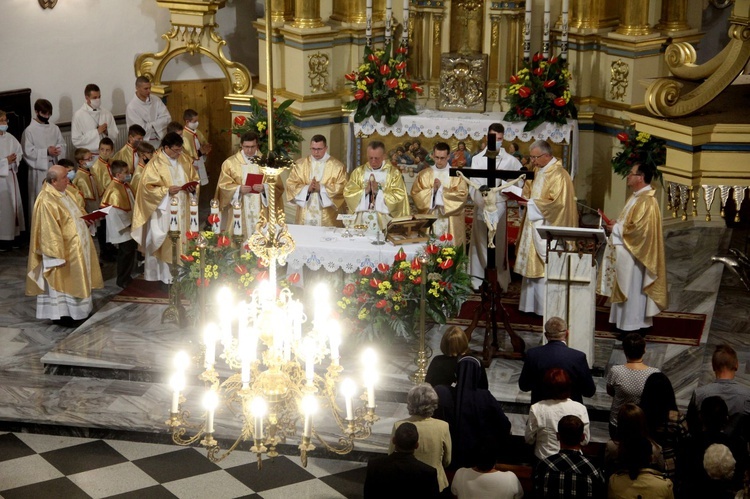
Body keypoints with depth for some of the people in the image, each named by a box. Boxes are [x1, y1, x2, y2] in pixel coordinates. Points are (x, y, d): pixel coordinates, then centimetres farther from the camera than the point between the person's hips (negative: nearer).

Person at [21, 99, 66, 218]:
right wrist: (46, 152, -18)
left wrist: (57, 150, -14)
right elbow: (28, 152, -10)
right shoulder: (29, 130, -6)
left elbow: (63, 146, 9)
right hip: (39, 170, -5)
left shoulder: (54, 128, 8)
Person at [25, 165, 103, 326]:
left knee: (74, 279, 17)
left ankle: (74, 310, 28)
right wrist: (58, 256, -24)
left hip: (75, 247, 10)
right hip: (63, 249, -10)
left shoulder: (63, 194, 7)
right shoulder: (46, 201, -23)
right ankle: (61, 314, 10)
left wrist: (86, 219, 4)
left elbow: (75, 214, 24)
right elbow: (50, 232, -24)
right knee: (62, 280, 0)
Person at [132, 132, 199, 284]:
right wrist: (166, 191, -25)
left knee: (181, 240, 10)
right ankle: (165, 275, 7)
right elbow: (148, 186, -14)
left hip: (182, 209, 6)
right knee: (165, 241, -1)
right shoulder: (155, 164, -12)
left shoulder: (184, 160, 6)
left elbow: (194, 177, 15)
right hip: (164, 210, -6)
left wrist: (192, 187, -6)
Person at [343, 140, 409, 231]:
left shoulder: (394, 173, 4)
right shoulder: (358, 172, 12)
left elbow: (398, 197, -5)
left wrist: (378, 191, -11)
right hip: (360, 217, 2)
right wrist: (365, 191, -9)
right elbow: (348, 193, 4)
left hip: (384, 218, -2)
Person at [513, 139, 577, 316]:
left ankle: (545, 307, 0)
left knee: (544, 268, -6)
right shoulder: (541, 172, 14)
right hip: (536, 226, 9)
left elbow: (556, 202, -22)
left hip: (547, 227, -9)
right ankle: (532, 304, 16)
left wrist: (531, 203, -18)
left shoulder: (558, 175, -15)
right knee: (533, 266, 10)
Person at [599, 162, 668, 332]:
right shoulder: (637, 197, 13)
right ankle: (625, 322, 22)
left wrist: (616, 228, -15)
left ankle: (633, 327, 4)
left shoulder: (647, 201, -20)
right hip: (627, 252, 10)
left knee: (632, 290, -3)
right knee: (625, 290, 14)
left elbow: (639, 228, -26)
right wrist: (617, 224, 5)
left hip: (634, 254, -10)